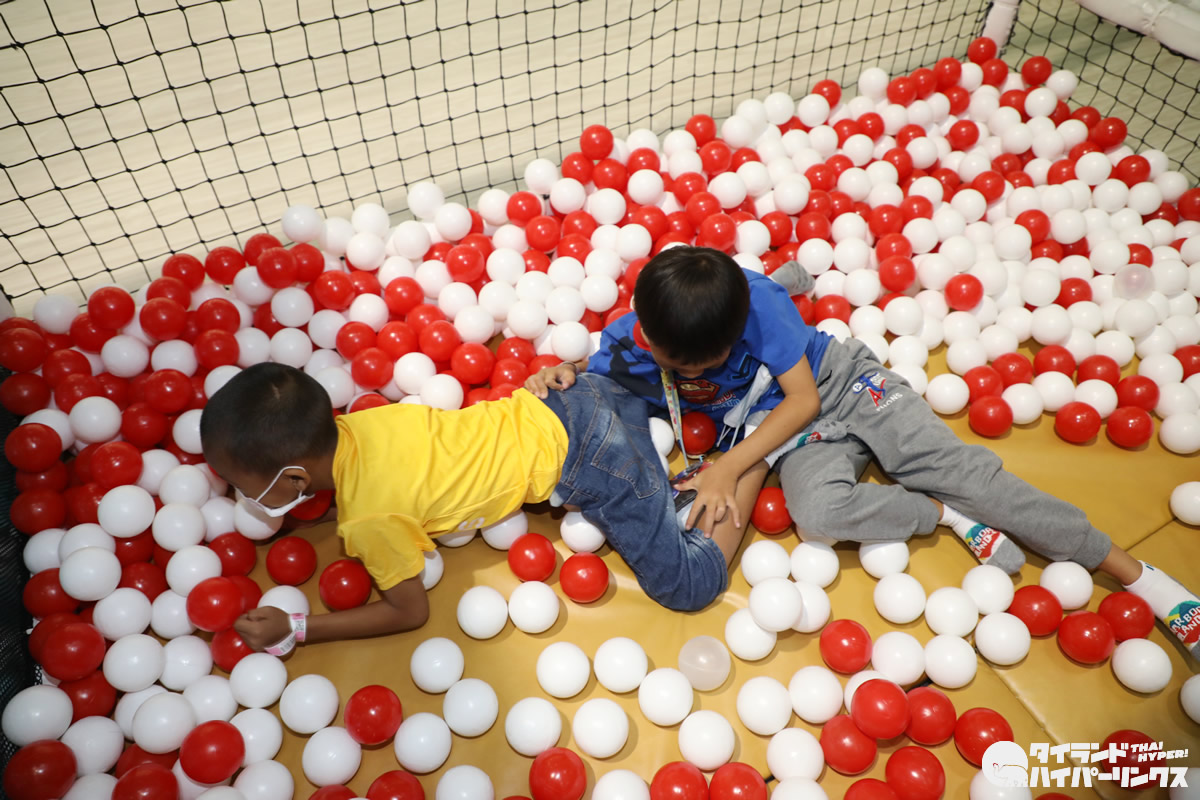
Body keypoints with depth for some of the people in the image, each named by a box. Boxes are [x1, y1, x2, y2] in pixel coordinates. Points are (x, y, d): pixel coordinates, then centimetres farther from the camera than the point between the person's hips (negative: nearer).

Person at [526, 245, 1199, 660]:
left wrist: (726, 470, -25)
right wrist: (557, 377, -22)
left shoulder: (754, 299, -26)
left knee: (967, 472, -12)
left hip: (841, 383, -2)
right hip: (784, 432, 2)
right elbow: (589, 385, 5)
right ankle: (948, 517, -6)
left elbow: (803, 398, -20)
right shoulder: (628, 343, -17)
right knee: (819, 512, -33)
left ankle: (1139, 574, 4)